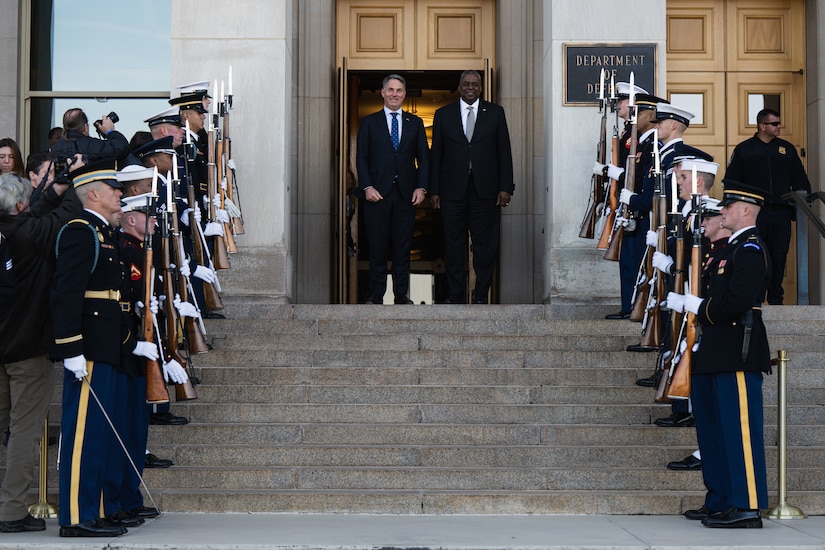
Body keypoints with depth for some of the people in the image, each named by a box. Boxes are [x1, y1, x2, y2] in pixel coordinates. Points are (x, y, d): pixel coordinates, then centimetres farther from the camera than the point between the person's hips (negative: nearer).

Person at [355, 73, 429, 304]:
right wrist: (367, 187, -9)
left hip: (406, 193, 2)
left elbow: (423, 157, 11)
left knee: (403, 246, 2)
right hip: (377, 192, -1)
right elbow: (361, 157, 4)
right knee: (378, 246, 0)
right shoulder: (369, 122, 8)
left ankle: (402, 294, 8)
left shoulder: (415, 123, 13)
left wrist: (421, 187, -2)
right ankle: (376, 294, 6)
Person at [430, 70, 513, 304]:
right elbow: (436, 154, 8)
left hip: (485, 190, 0)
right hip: (453, 190, 0)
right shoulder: (443, 115, 9)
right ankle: (455, 294, 11)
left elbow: (504, 152, 6)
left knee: (485, 245, 1)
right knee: (453, 243, 3)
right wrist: (434, 190, 2)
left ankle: (481, 295, 8)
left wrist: (505, 187, -2)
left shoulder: (495, 113, 8)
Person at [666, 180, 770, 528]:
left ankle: (747, 507, -6)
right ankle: (720, 502, 23)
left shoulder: (751, 249, -12)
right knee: (713, 428, 15)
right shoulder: (732, 248, 20)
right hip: (718, 354, 11)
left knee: (739, 428, -9)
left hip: (739, 353, -11)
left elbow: (737, 301, -22)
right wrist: (685, 301, 6)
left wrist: (698, 307, -11)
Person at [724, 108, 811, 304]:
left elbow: (799, 178, 19)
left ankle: (776, 299, 10)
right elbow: (731, 181, 5)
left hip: (781, 212, 2)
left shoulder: (787, 149, 15)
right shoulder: (744, 149, 8)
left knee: (779, 255, 2)